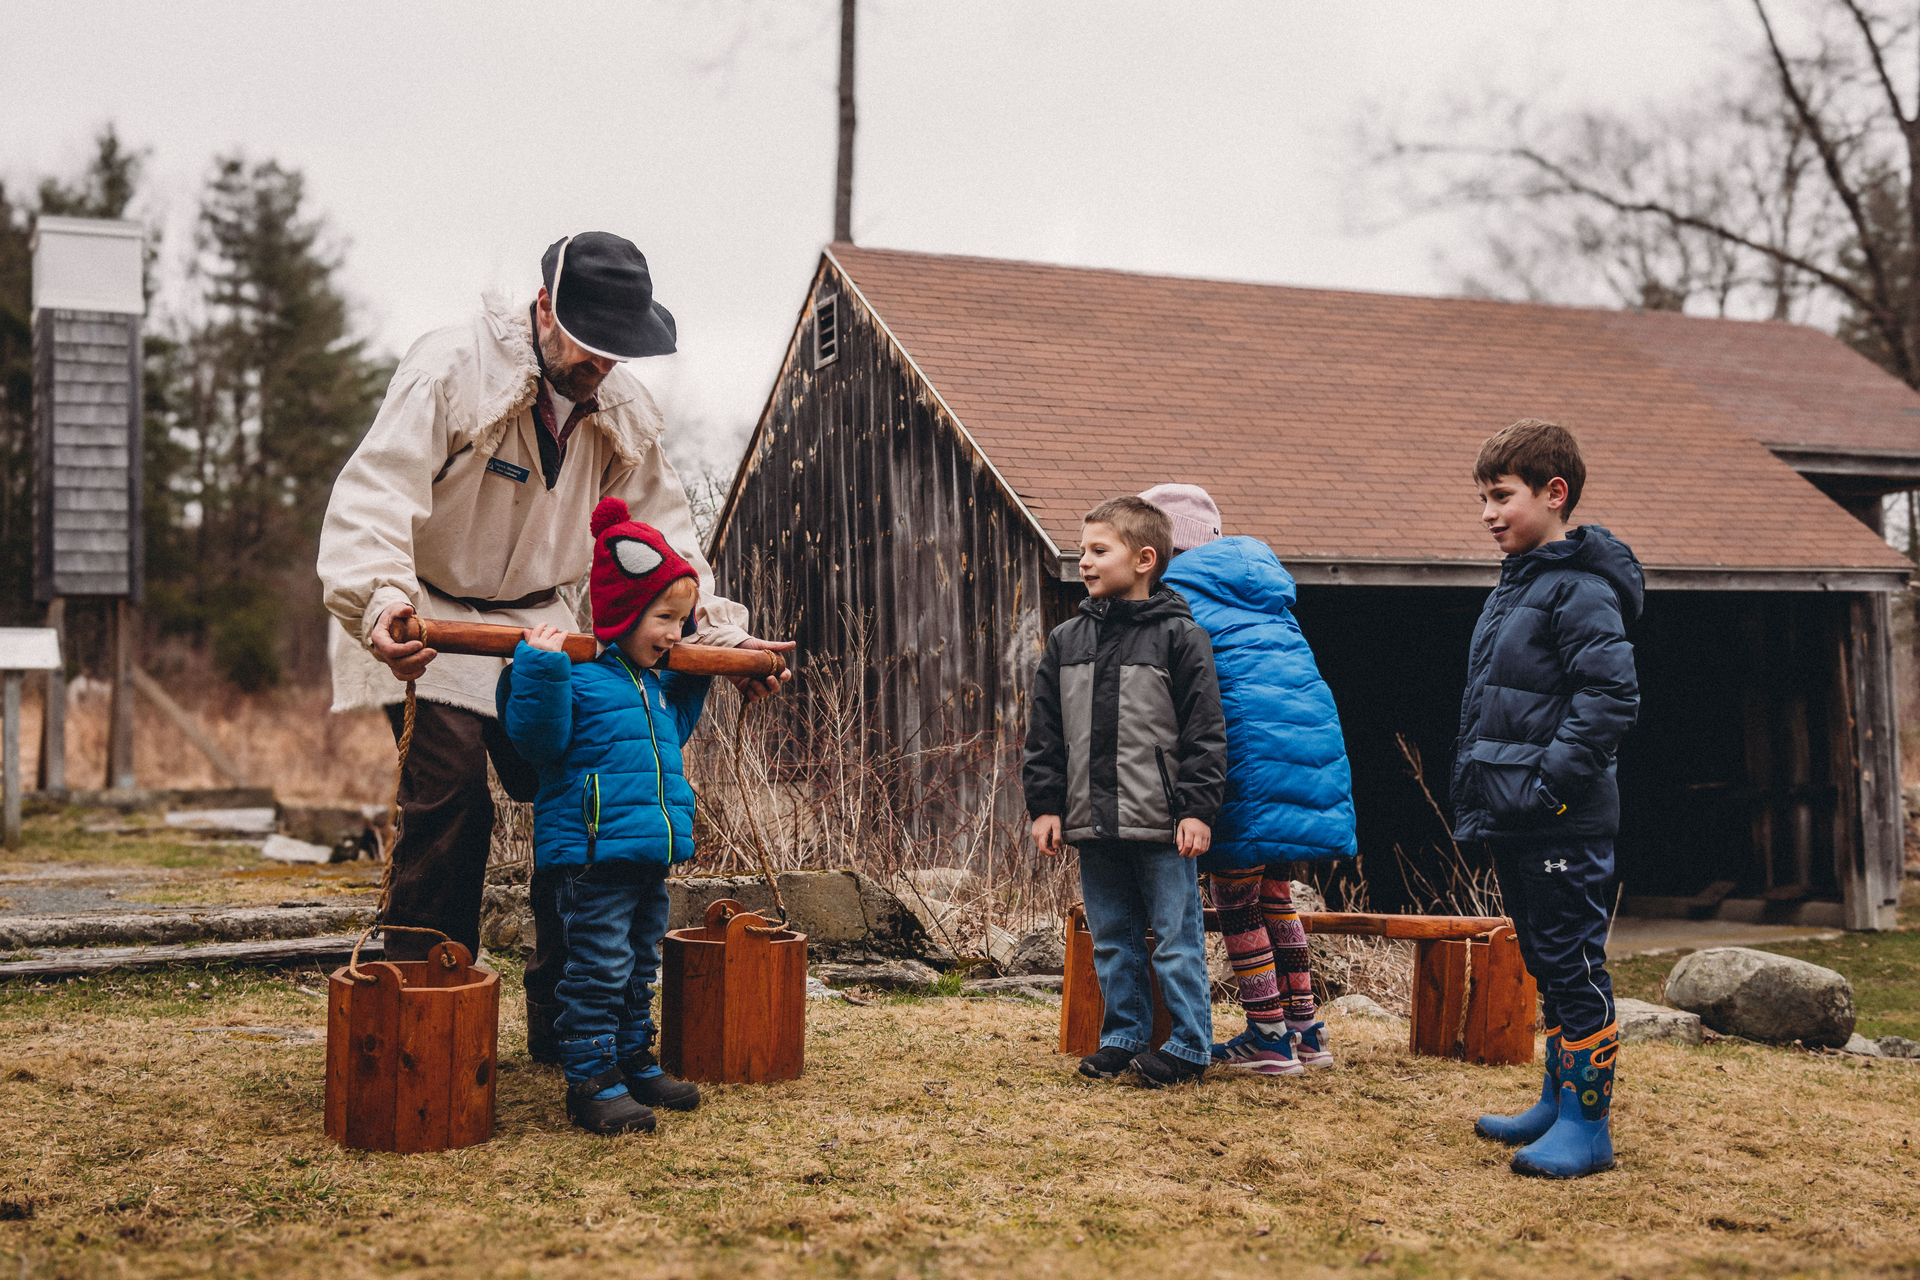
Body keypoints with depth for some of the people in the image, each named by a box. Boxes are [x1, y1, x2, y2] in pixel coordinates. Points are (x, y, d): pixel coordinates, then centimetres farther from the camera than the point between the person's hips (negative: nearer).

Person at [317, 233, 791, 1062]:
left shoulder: (623, 411, 1)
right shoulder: (451, 369, -19)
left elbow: (660, 529, 12)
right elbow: (374, 494, -31)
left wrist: (719, 629, 3)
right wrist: (381, 597, -49)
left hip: (536, 625, 6)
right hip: (430, 622, -6)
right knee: (449, 800, -18)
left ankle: (564, 1023, 14)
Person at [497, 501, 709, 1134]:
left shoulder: (655, 683, 16)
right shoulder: (575, 673, -12)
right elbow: (537, 740, -21)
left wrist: (691, 683, 26)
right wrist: (540, 670, -29)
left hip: (651, 855, 9)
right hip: (593, 855, -9)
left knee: (639, 968, 18)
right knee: (598, 969, -5)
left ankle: (633, 1060, 29)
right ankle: (590, 1080, 2)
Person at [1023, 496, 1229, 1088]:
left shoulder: (1179, 637, -5)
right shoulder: (1066, 640, 9)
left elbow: (1204, 732, -6)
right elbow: (1045, 734, 13)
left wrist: (1198, 808, -11)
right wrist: (1045, 804, 7)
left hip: (1162, 822, -5)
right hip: (1092, 821, 5)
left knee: (1176, 937, 1)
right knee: (1113, 939, 14)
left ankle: (1189, 1044, 12)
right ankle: (1124, 1034, 26)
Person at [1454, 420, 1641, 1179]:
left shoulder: (1581, 590, -13)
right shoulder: (1515, 585, 17)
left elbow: (1613, 696, -21)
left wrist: (1551, 781, -23)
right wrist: (1479, 790, 17)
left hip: (1561, 825, -10)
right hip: (1513, 822, 10)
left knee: (1573, 967, -4)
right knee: (1547, 966, 17)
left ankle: (1586, 1127, 3)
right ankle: (1559, 1102, 29)